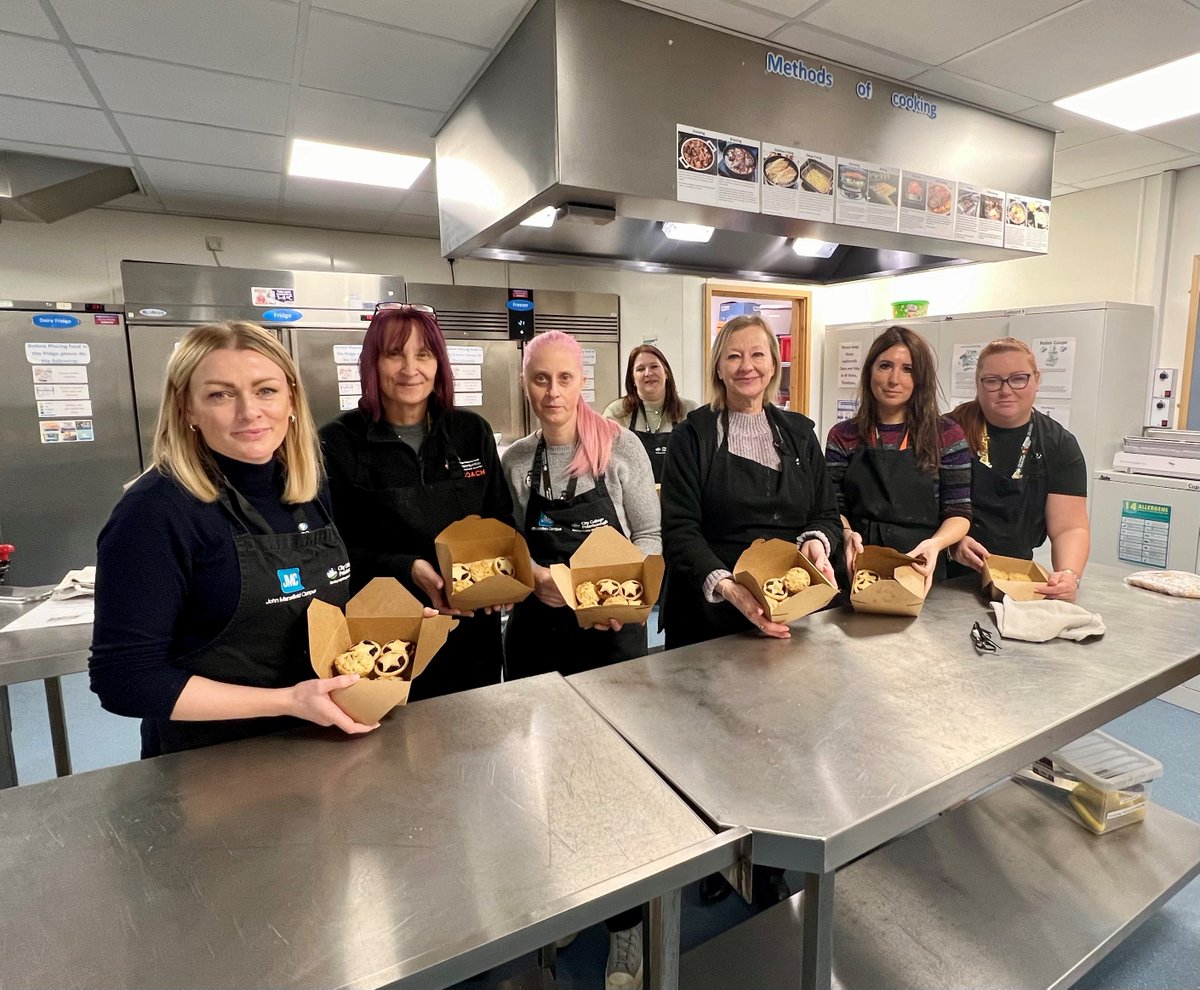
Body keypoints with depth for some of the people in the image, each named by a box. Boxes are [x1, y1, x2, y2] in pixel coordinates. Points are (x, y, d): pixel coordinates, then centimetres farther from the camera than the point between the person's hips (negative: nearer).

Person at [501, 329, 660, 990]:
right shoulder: (515, 461, 2)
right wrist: (535, 577, -12)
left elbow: (651, 536, -2)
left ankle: (626, 925, 29)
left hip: (613, 628, -2)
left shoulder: (620, 446, -5)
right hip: (539, 632, 3)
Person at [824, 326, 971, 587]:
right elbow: (835, 508, 4)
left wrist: (936, 542, -17)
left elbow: (959, 513, 2)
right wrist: (847, 534, -17)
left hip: (922, 572, 0)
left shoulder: (947, 435, 1)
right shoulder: (843, 436, 3)